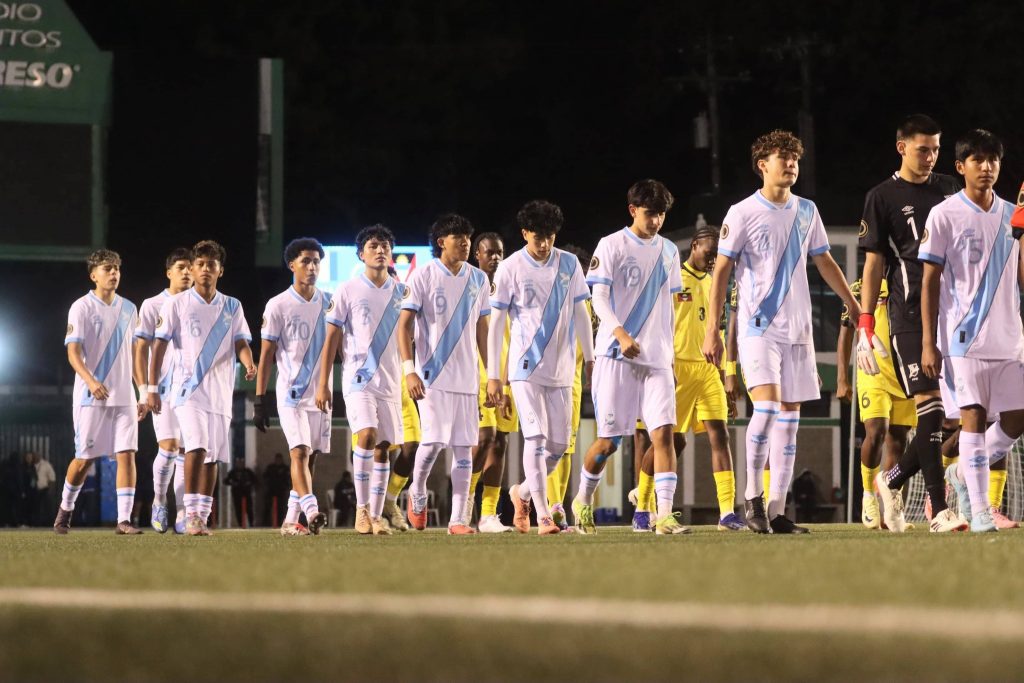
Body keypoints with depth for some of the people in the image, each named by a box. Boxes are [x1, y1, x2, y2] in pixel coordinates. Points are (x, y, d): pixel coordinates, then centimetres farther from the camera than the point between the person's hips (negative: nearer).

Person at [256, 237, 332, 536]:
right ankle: (311, 511, -32)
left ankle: (290, 520, 14)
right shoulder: (278, 306, -3)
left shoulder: (329, 303, 9)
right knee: (299, 453, -18)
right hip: (291, 393, -5)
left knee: (310, 457, 6)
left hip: (321, 394, 5)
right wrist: (259, 400, -7)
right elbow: (266, 354, -2)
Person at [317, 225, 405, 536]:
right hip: (358, 377, -4)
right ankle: (361, 507, -11)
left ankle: (376, 516, 10)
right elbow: (332, 339, 1)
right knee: (367, 435, -22)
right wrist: (323, 384, -4)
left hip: (390, 380, 4)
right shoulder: (348, 290, 0)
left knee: (383, 447, 3)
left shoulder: (401, 291, 10)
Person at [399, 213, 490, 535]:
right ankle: (417, 494, 15)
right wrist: (409, 370, -16)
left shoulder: (478, 279, 10)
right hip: (432, 375, -4)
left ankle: (458, 519, 3)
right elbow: (404, 325, -6)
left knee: (464, 447, 1)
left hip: (467, 376, 4)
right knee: (434, 439, -14)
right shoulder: (424, 276, -4)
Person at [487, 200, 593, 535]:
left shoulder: (569, 264, 5)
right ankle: (542, 514, -15)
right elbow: (496, 322, -3)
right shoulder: (510, 268, -5)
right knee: (536, 436, -13)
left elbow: (580, 313, 13)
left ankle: (522, 492, 28)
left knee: (559, 444, 4)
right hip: (525, 366, -4)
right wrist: (493, 375, -6)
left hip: (561, 369, 4)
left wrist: (589, 357, 11)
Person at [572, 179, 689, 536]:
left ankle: (665, 515, -16)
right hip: (616, 355, -4)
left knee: (663, 432, -12)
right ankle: (583, 500, 24)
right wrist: (621, 335, -24)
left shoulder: (668, 251, 14)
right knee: (609, 440, -1)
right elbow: (599, 297, -9)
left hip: (657, 359, 4)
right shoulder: (612, 245, -3)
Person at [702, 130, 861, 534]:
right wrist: (712, 330, -9)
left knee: (789, 418, 3)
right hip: (758, 326, -5)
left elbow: (824, 263, 22)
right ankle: (752, 497, -7)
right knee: (767, 406, -20)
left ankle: (777, 510, 6)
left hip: (798, 329, 5)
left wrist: (856, 308, 21)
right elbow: (721, 272, -4)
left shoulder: (806, 212, 11)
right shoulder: (743, 213, -4)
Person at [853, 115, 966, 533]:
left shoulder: (949, 190, 15)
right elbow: (873, 263, 1)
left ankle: (894, 479, 20)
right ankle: (939, 510, -14)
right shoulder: (882, 197, 2)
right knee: (930, 403, -13)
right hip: (910, 314, -5)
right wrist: (865, 325, -6)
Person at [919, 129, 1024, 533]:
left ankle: (963, 472, 26)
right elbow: (929, 282, -3)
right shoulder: (944, 216, -2)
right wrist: (928, 344, -8)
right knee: (973, 416, -8)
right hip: (963, 338, -5)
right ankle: (978, 511, -5)